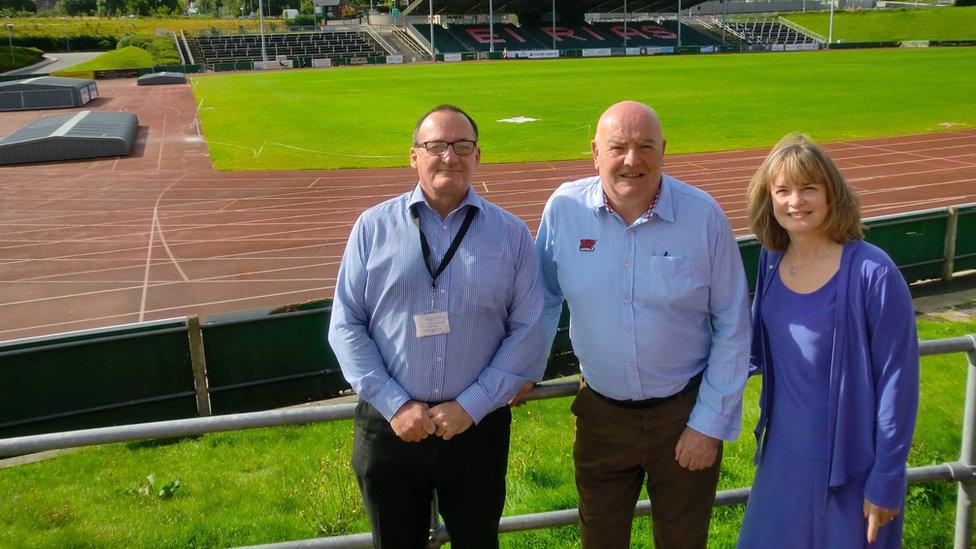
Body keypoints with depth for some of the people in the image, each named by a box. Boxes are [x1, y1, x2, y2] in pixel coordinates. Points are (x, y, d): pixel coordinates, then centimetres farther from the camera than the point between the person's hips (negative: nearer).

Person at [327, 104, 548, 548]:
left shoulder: (511, 233, 0)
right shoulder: (373, 227, -1)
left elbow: (528, 329, -3)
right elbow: (346, 325, -2)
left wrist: (472, 406, -11)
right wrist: (394, 404, -11)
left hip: (477, 425, 0)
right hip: (389, 425, 0)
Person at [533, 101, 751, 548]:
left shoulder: (704, 215, -13)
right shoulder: (564, 208, -10)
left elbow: (732, 327, -7)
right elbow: (545, 295, 7)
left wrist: (710, 424, -7)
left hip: (685, 412, -1)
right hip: (600, 411, 2)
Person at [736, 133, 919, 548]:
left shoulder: (872, 273, -19)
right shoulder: (771, 261, -3)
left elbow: (898, 380, -15)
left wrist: (886, 481, -13)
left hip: (851, 463, -5)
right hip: (784, 452, 5)